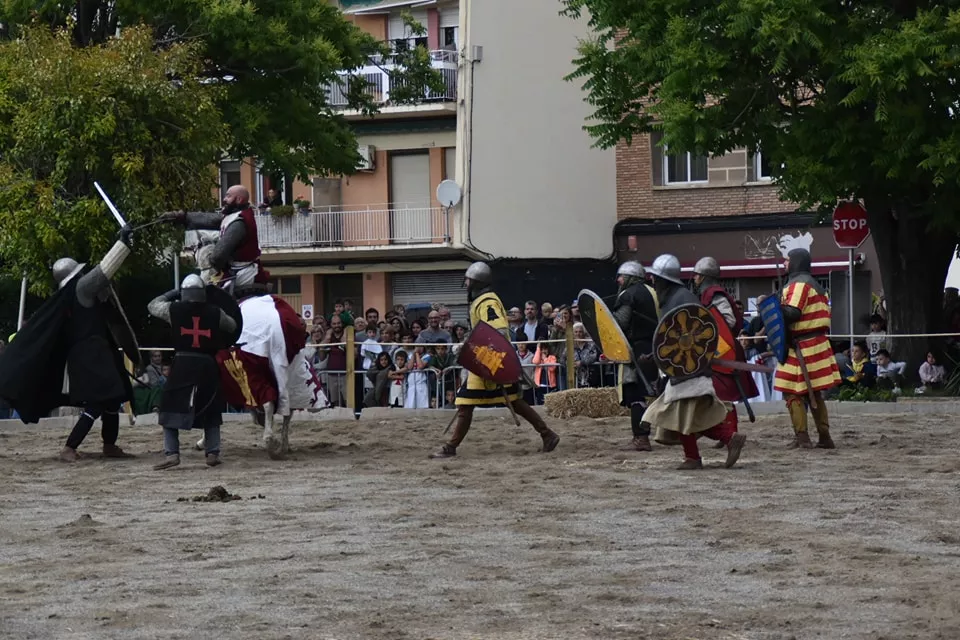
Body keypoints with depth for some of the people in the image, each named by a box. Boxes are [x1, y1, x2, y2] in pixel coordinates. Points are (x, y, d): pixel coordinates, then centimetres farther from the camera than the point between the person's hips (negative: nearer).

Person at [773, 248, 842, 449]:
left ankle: (802, 438, -10)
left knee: (793, 393, -6)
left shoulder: (798, 284, -12)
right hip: (818, 342, 10)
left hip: (802, 347, -10)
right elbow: (824, 313, 22)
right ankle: (824, 437, 15)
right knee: (814, 393, 15)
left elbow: (792, 313, -22)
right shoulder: (814, 284, 20)